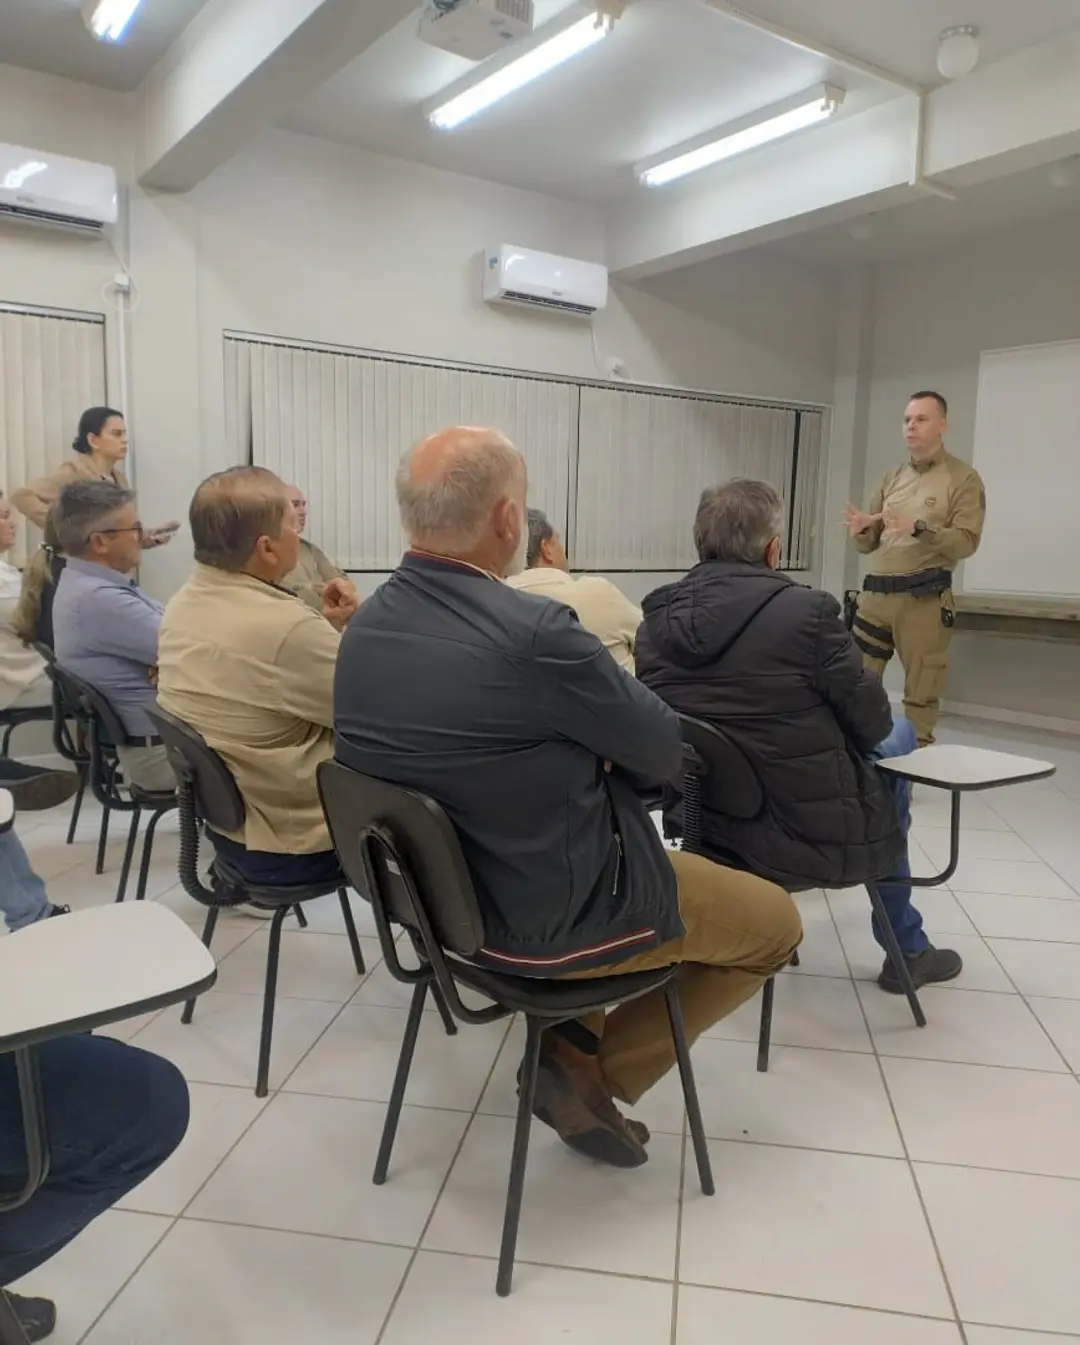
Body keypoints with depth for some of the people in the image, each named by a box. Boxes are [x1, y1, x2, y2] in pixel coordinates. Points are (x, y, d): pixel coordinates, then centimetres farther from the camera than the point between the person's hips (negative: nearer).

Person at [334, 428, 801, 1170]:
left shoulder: (365, 626, -4)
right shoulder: (535, 631, -30)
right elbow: (663, 752, -14)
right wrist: (607, 733, 6)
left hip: (438, 890, 8)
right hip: (554, 914, -7)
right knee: (776, 921, 14)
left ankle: (571, 1041, 27)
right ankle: (596, 1073, 12)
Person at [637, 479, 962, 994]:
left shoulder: (655, 620, -4)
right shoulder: (805, 610, -20)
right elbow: (872, 720, -9)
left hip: (707, 832, 6)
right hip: (816, 837, -6)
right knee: (897, 735, 25)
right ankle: (906, 949, 35)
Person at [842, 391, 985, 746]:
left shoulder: (964, 479, 2)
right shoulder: (892, 478, 16)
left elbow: (967, 541, -11)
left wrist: (919, 528, -25)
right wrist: (862, 531, -6)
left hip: (924, 599, -5)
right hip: (875, 594, 5)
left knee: (920, 695, 0)